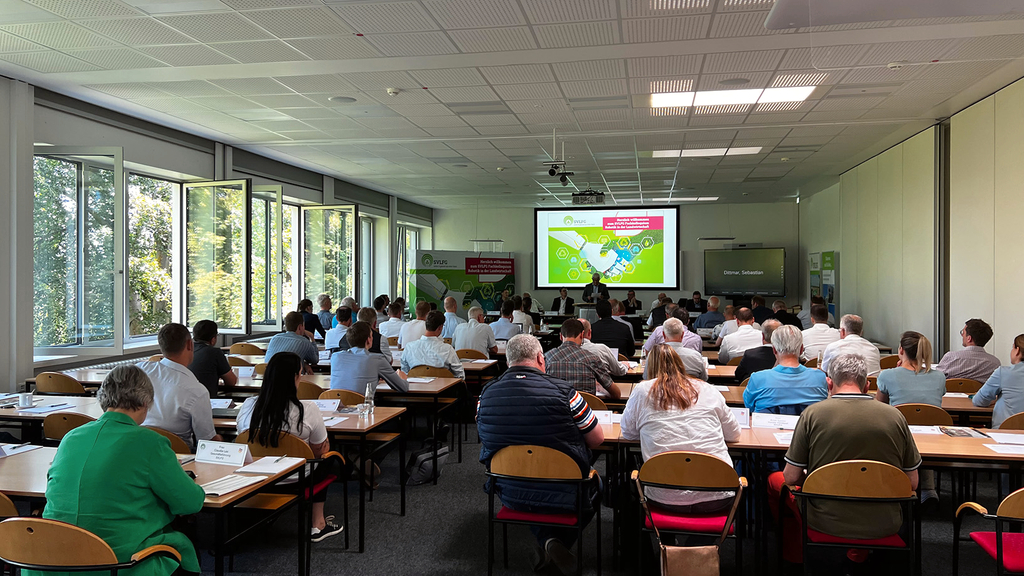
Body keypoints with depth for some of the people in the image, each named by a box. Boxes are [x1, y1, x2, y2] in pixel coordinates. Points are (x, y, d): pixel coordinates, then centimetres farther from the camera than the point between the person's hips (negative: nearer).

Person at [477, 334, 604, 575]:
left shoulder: (486, 394, -8)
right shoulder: (562, 391, -18)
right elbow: (597, 439, -6)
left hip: (510, 495, 4)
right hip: (563, 496, -3)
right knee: (595, 486, 27)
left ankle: (545, 539, 23)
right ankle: (560, 542, 11)